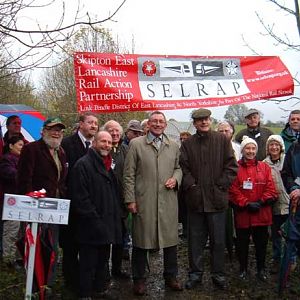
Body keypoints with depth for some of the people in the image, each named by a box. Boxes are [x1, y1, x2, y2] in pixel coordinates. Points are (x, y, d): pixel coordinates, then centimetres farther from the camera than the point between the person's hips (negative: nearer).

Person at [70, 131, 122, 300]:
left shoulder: (108, 165, 16)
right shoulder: (83, 164, -12)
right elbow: (80, 197, -18)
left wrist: (116, 215, 14)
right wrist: (94, 219, -18)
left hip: (107, 224, 8)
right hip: (92, 226, -8)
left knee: (103, 260, 19)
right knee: (89, 262, 2)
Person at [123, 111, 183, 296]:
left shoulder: (174, 146, 11)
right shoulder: (136, 144, 2)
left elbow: (178, 167, 20)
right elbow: (129, 174, -1)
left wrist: (175, 178, -3)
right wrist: (130, 199, -5)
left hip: (168, 201, 3)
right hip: (143, 202, -3)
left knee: (171, 239, 10)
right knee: (141, 240, 6)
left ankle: (171, 276, 28)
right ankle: (139, 279, 22)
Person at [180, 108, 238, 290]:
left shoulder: (222, 140, 3)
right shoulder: (188, 144, 8)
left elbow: (231, 166, 0)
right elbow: (183, 168, 4)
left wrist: (221, 185, -6)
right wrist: (191, 185, -7)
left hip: (217, 198, -1)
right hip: (195, 199, 1)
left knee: (218, 240, 8)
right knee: (195, 240, 10)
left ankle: (219, 275, 22)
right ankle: (195, 274, 23)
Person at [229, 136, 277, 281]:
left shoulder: (264, 167, 6)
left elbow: (270, 189, 0)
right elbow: (233, 191, -8)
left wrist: (261, 202, -12)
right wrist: (246, 204, -15)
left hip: (262, 214, 2)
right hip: (242, 213, -2)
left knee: (261, 242, 11)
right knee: (242, 243, 9)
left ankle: (261, 269, 28)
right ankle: (243, 269, 26)